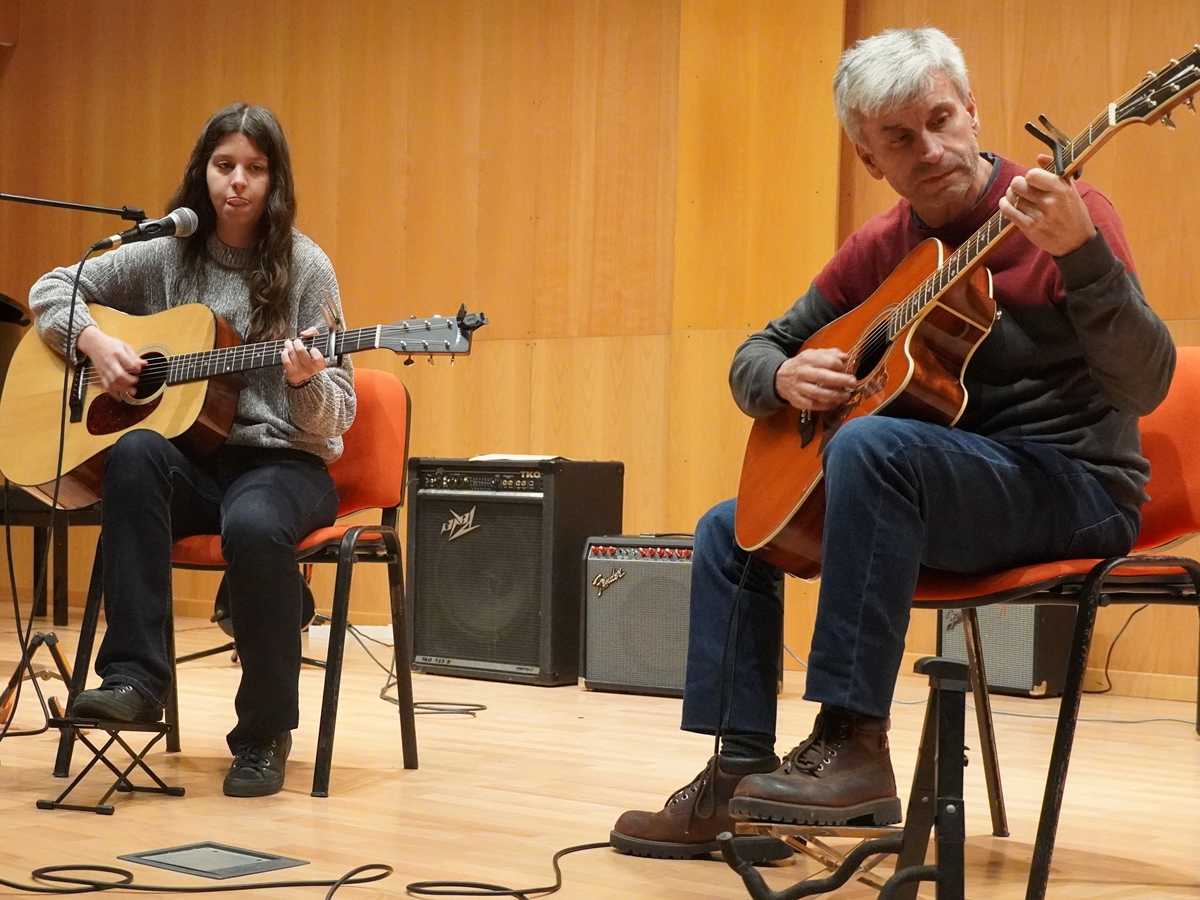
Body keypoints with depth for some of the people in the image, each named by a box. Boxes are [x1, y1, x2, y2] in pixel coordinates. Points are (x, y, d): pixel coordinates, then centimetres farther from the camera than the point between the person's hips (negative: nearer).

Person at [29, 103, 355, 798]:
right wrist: (94, 340, -7)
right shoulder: (167, 254, 6)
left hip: (283, 461, -3)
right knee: (136, 452, -33)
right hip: (192, 459, 3)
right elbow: (52, 289, 13)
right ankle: (136, 679, -34)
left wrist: (307, 381, -27)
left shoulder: (304, 267, -2)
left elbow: (337, 417, -4)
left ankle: (266, 735, -20)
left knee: (254, 524, -37)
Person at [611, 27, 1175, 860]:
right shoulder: (876, 252, 7)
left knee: (871, 445, -33)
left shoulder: (1065, 213, -12)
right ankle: (739, 775, 4)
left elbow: (1144, 388, -23)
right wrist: (786, 377, -10)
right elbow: (753, 357, 15)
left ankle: (854, 743, -28)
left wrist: (1080, 252, -38)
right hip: (936, 497, 7)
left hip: (1076, 486, -7)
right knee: (733, 531, 4)